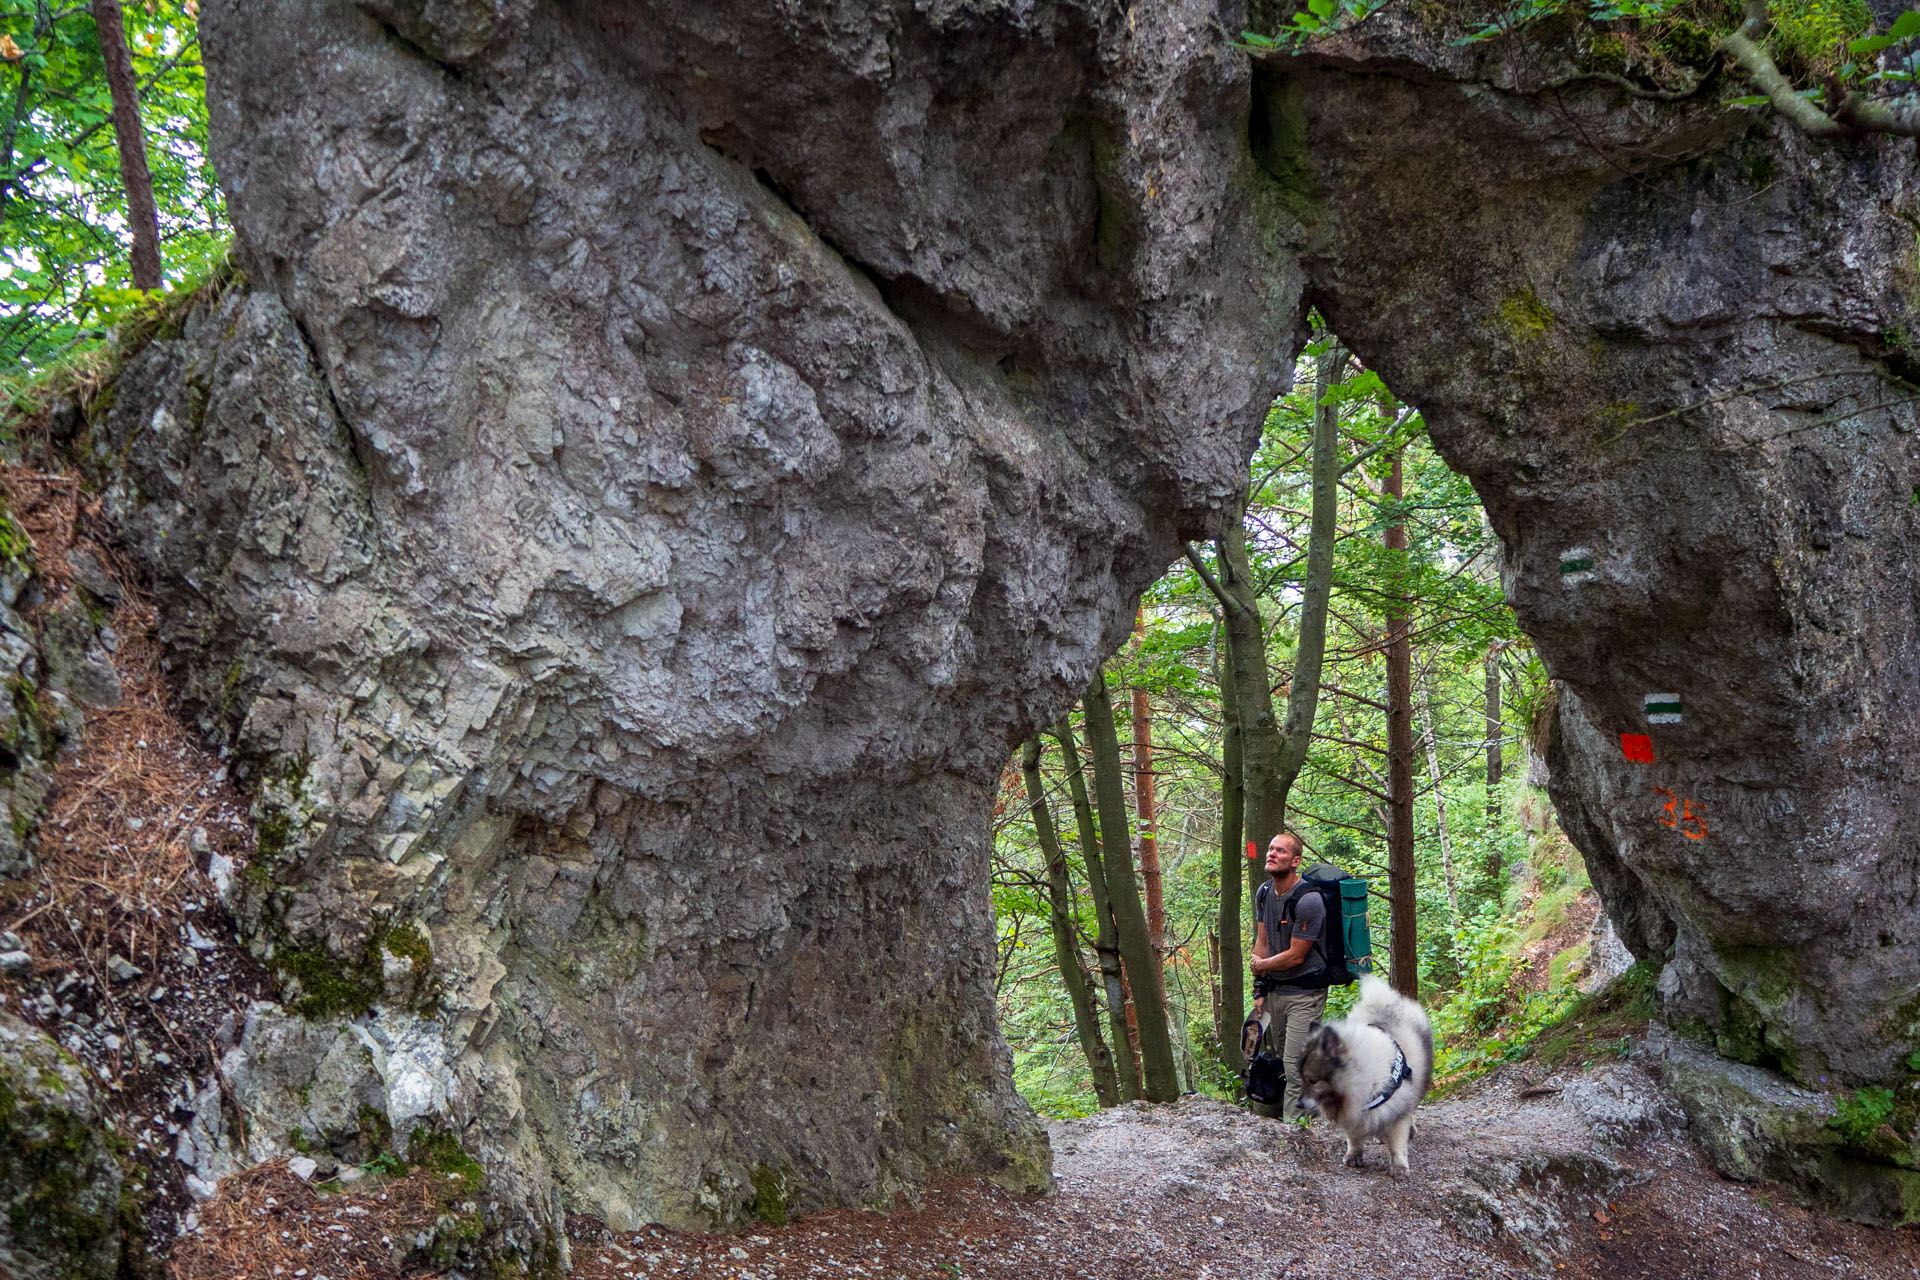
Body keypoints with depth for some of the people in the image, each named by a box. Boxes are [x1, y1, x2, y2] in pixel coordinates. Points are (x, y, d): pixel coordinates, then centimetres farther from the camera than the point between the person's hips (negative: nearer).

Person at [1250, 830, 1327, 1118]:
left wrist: (1260, 965, -3)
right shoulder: (1264, 894, 5)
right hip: (1276, 990, 8)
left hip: (1305, 993, -8)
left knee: (1295, 1064, -11)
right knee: (1277, 1059, 13)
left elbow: (1295, 956, -18)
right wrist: (1259, 989, 7)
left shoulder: (1307, 901, -21)